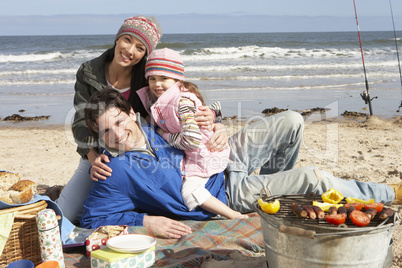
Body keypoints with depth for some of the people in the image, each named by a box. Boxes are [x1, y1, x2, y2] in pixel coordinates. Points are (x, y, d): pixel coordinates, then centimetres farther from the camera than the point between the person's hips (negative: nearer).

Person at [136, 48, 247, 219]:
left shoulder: (183, 101, -28)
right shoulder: (156, 98, 1)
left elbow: (192, 140, -34)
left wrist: (166, 136, -18)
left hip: (204, 152, -10)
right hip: (193, 154, 10)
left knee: (190, 192, -18)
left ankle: (237, 218, -14)